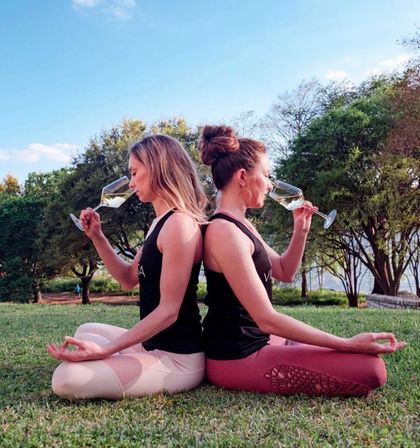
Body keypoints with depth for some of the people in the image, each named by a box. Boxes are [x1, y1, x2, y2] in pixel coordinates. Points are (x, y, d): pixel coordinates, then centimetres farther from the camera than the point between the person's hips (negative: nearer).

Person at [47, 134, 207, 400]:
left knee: (68, 379, -22)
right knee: (86, 331, 27)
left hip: (177, 358, -10)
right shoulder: (161, 223, 10)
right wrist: (97, 237, 6)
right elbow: (130, 278, 17)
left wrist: (105, 350, -24)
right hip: (153, 345, 10)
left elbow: (168, 311, -24)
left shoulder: (180, 224, -22)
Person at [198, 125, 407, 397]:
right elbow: (268, 319, -26)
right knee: (370, 368, -16)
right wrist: (348, 344, -22)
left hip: (254, 342, 9)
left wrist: (301, 230, 2)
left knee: (363, 357, 21)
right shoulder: (224, 231, -23)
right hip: (238, 357, -9)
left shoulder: (241, 225, 8)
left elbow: (285, 272, 18)